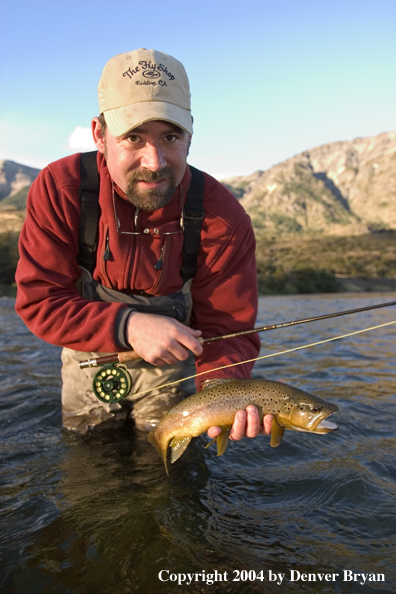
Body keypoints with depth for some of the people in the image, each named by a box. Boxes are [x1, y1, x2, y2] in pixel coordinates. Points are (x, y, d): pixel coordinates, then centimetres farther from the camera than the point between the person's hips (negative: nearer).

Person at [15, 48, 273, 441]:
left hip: (171, 367, -1)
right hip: (89, 362, 1)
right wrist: (128, 326, -40)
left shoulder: (223, 217, -26)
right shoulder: (58, 189, -26)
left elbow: (226, 329, -22)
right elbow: (39, 301, -24)